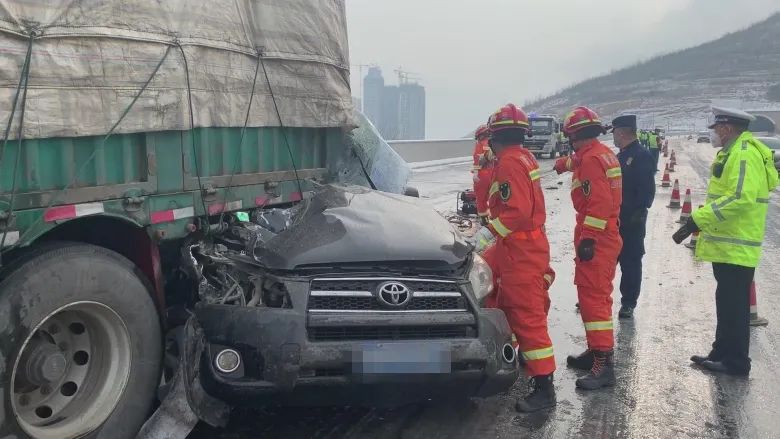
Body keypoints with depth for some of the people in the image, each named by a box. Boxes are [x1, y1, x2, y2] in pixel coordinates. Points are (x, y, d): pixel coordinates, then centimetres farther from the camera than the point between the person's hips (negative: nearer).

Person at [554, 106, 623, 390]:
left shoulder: (590, 158, -16)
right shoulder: (604, 153, 14)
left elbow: (598, 202, -24)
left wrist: (587, 238, -25)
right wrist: (566, 164, 52)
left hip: (595, 238, -11)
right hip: (608, 236, 11)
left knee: (592, 297, -11)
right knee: (597, 295, 17)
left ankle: (603, 364, -11)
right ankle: (596, 352, 28)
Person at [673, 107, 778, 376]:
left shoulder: (743, 153, -17)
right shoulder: (733, 152, 16)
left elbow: (739, 199, -28)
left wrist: (696, 221, -28)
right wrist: (699, 222, 17)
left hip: (736, 247, -10)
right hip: (727, 243, 10)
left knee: (733, 305, -1)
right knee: (727, 302, 17)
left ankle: (736, 362, 9)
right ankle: (722, 353, 27)